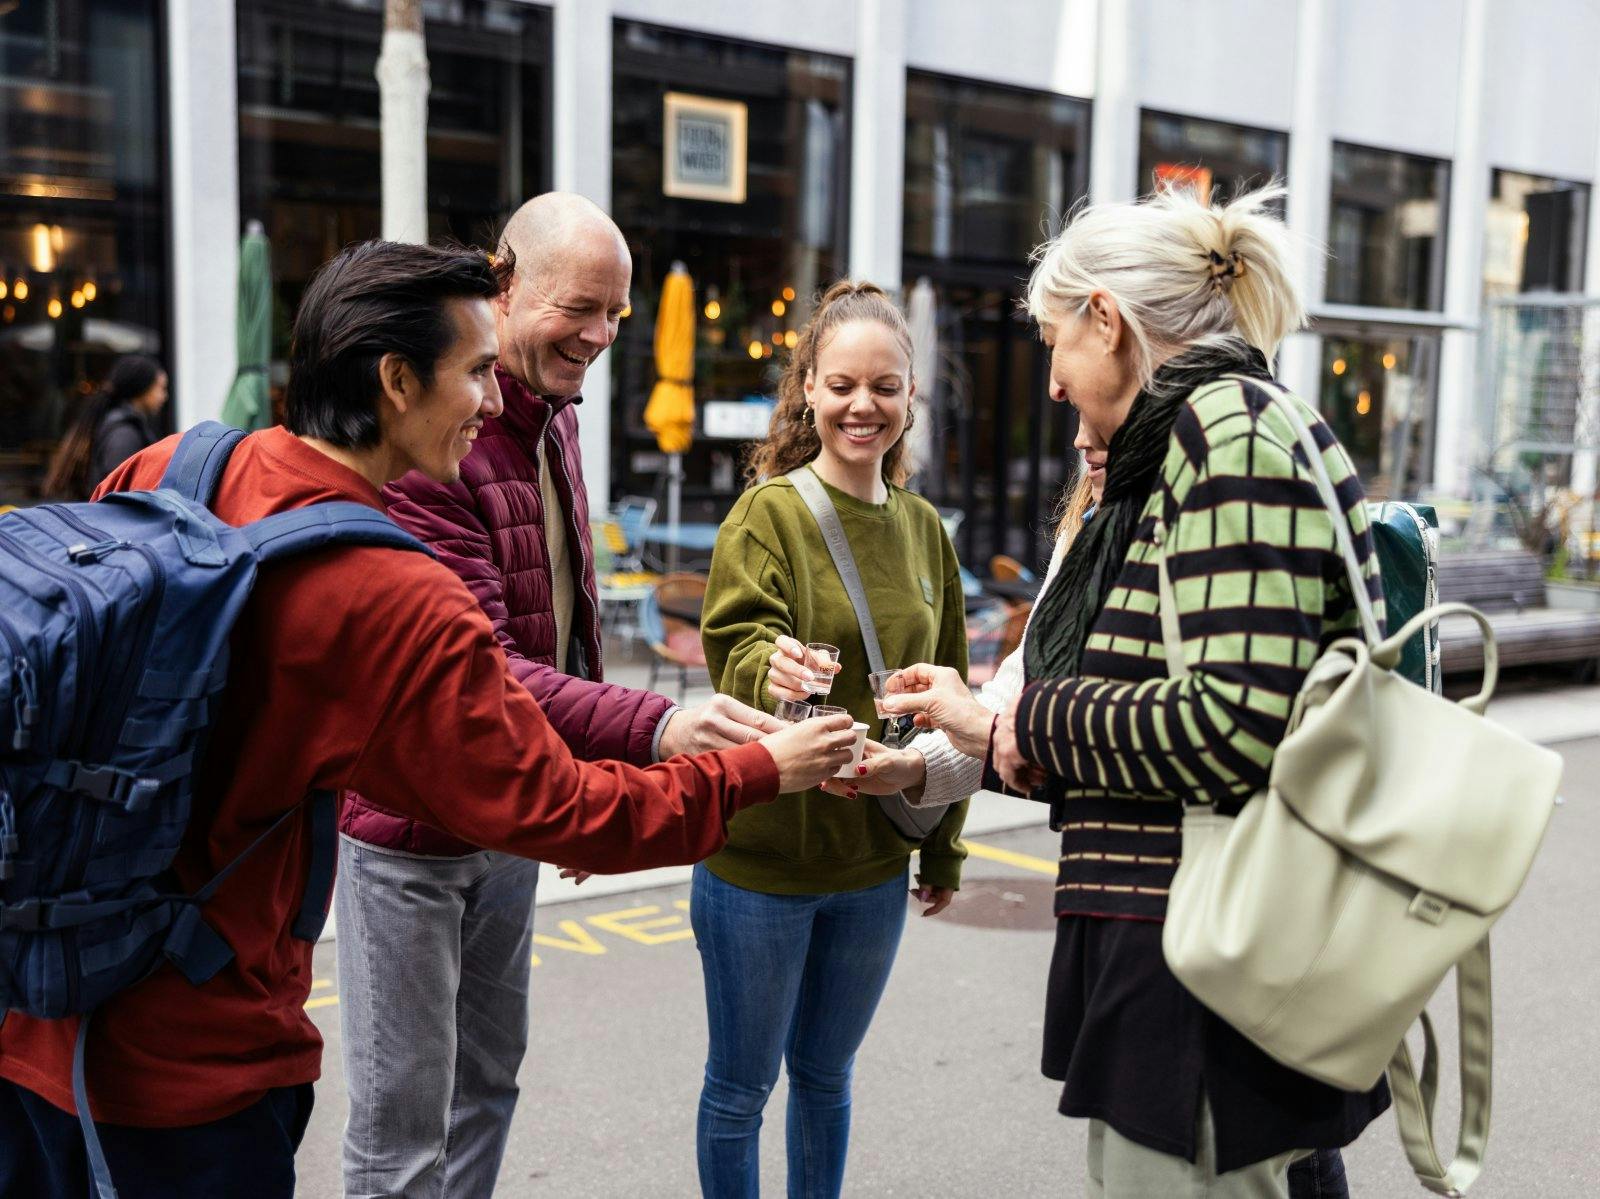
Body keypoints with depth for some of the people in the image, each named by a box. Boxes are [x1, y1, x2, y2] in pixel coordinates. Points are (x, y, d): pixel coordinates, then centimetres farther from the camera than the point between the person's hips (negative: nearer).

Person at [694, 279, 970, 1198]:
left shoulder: (923, 530, 5)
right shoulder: (767, 514, -10)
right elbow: (738, 647, -24)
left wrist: (944, 846, 13)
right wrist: (772, 671, -47)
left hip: (874, 859, 4)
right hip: (761, 855, -4)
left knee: (827, 1076, 21)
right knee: (741, 1088, 12)